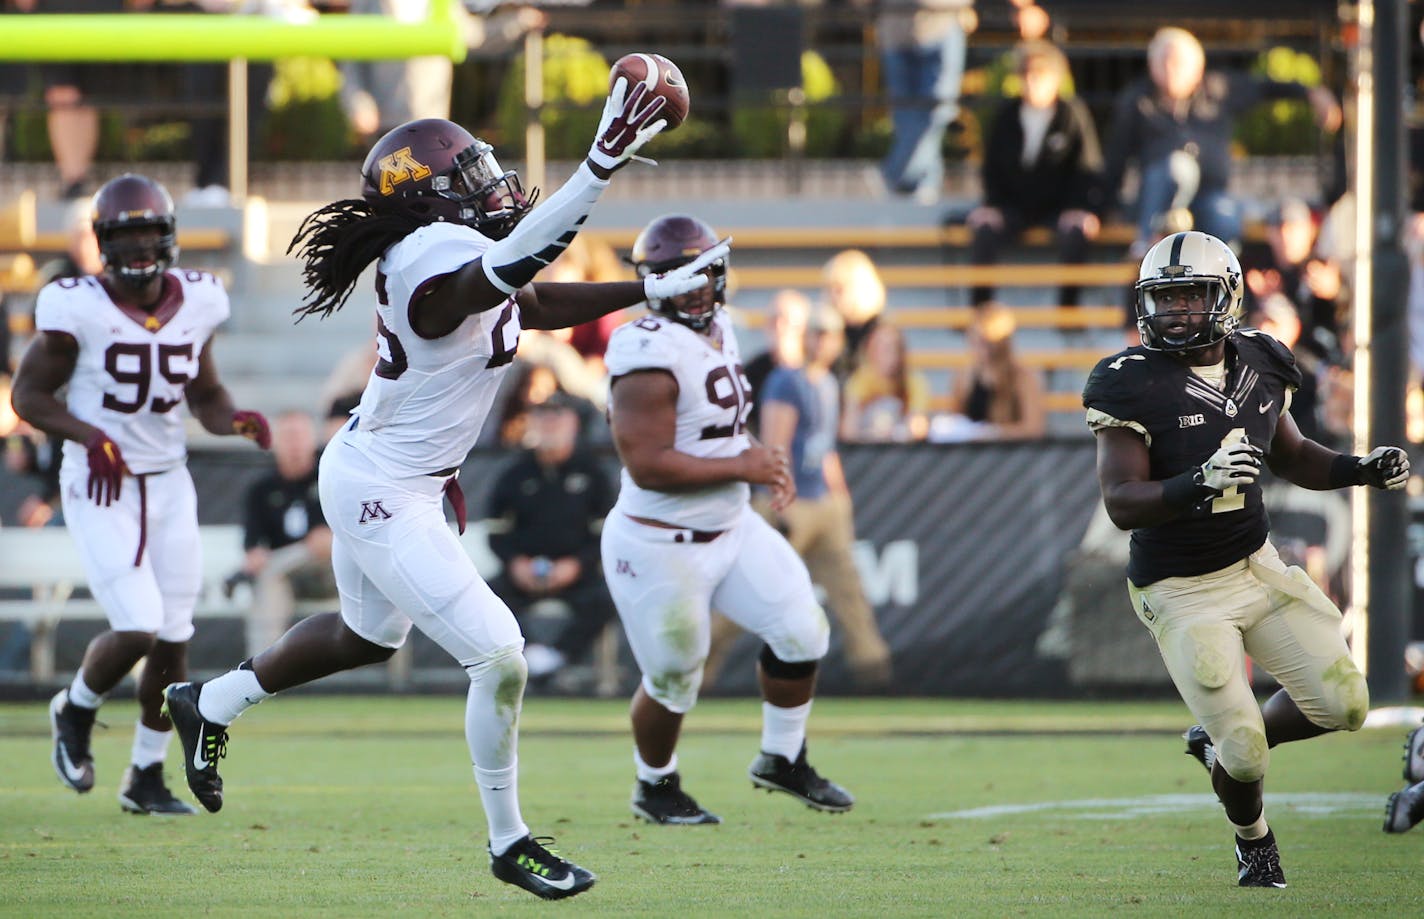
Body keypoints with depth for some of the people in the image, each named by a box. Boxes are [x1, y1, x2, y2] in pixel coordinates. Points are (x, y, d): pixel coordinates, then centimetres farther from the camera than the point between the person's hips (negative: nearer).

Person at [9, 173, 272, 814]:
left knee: (173, 641, 3)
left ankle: (146, 777, 20)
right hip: (100, 489, -5)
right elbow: (29, 394, -8)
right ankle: (75, 711, 16)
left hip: (169, 485, 5)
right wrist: (90, 437, -23)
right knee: (137, 627, -16)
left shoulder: (197, 303, 1)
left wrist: (235, 422, -8)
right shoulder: (77, 308, -14)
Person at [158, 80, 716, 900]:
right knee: (500, 659, -8)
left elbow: (539, 304, 19)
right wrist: (604, 163, -59)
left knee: (369, 636, 32)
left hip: (366, 477, 10)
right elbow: (511, 264, -52)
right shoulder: (442, 264, -29)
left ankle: (210, 706, 48)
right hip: (385, 499, -10)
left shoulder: (448, 248, 0)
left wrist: (648, 291, 18)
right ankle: (509, 843, 7)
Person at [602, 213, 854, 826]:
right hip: (662, 548, -8)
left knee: (800, 631, 5)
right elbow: (648, 466, -29)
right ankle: (655, 788, 32)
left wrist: (757, 455, 4)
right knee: (673, 681, 7)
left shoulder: (717, 332, 5)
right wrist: (741, 466, -22)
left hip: (729, 529, 8)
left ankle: (782, 760, 25)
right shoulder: (650, 355, -25)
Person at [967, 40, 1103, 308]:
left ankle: (1068, 305, -25)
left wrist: (1079, 209, -16)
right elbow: (991, 166, 12)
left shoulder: (1073, 114, -3)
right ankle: (979, 306, -25)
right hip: (1014, 204, 2)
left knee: (1074, 230, -35)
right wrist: (992, 203, -4)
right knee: (985, 228, -28)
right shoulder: (1006, 114, 5)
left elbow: (1087, 169, -2)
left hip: (1059, 205, -2)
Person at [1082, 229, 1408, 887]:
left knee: (1341, 704, 1)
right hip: (1184, 594, -5)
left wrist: (1364, 470, 0)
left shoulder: (1259, 364, 0)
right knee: (1244, 758, -6)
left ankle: (1220, 742, 28)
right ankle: (1253, 842, 29)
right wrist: (1199, 482, -39)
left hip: (1258, 567, 6)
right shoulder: (1132, 384, -18)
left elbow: (1291, 458, 17)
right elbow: (1122, 504, -23)